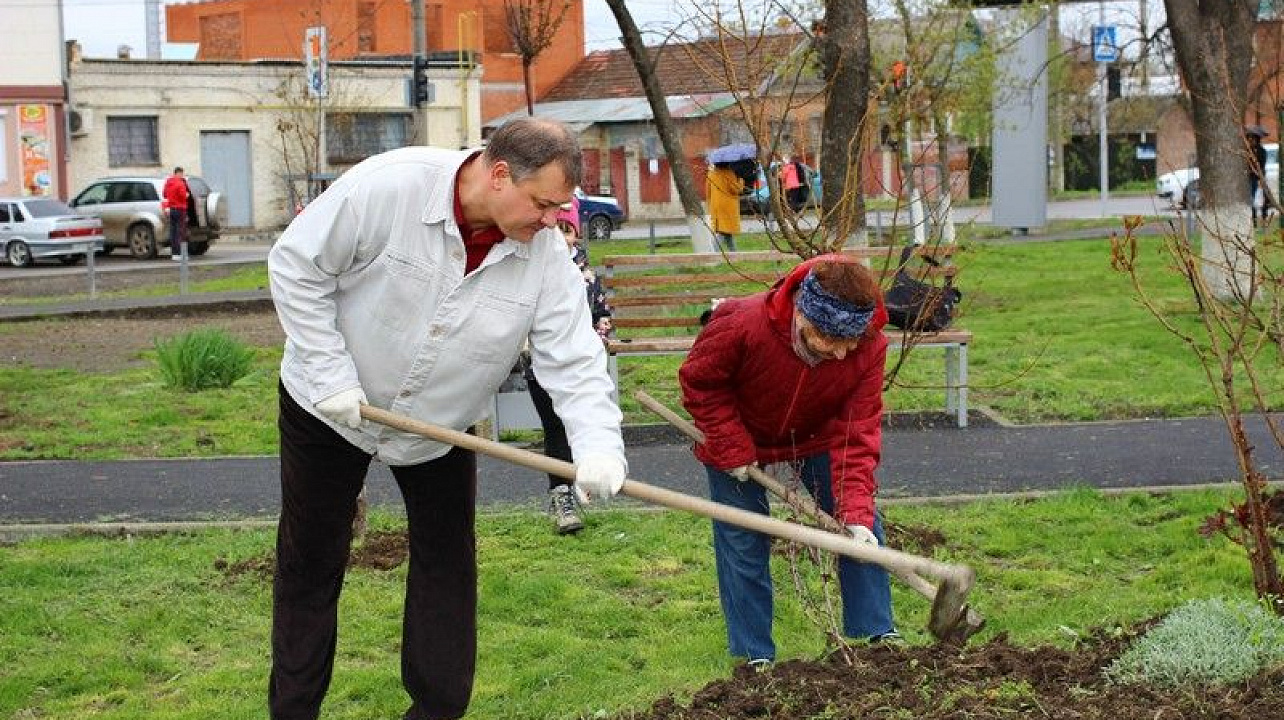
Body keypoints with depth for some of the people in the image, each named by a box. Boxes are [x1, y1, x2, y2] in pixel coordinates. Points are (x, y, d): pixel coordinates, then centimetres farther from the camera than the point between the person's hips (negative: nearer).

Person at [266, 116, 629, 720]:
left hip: (439, 423, 3)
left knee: (447, 562, 7)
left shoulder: (545, 253, -19)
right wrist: (331, 377, -23)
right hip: (327, 408, -3)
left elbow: (573, 359, -20)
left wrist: (597, 445, -38)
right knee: (310, 563, 7)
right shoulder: (388, 185, -30)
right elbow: (296, 267, -21)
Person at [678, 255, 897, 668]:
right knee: (743, 545, -2)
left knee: (863, 531, -2)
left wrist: (857, 513, -37)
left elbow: (857, 434, -27)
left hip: (815, 438, 2)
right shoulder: (741, 326, -39)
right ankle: (755, 656, 10)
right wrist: (734, 450, -23)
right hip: (739, 437, -2)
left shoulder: (869, 347, -31)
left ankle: (878, 633, 13)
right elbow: (699, 382, -20)